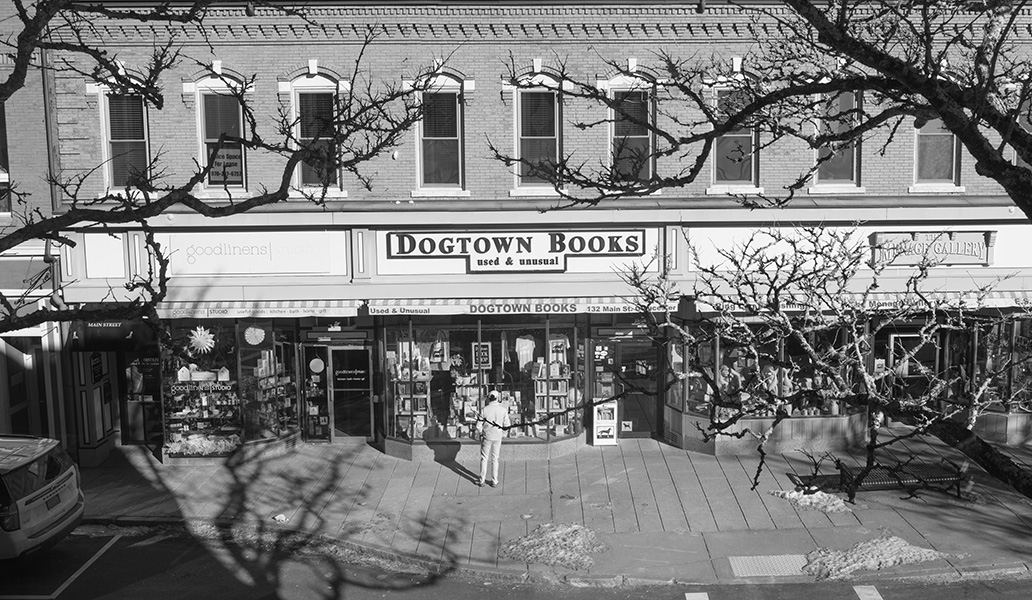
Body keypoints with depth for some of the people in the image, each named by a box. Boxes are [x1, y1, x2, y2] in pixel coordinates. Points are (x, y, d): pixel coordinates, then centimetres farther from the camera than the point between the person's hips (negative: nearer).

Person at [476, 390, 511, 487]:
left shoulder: (485, 410, -13)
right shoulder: (503, 410, -10)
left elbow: (478, 425, -9)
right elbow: (507, 425, -6)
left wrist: (481, 433, 10)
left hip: (486, 437, -1)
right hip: (497, 437, 1)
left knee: (484, 458, 11)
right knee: (495, 459, 13)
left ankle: (482, 480, 15)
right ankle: (494, 481, 17)